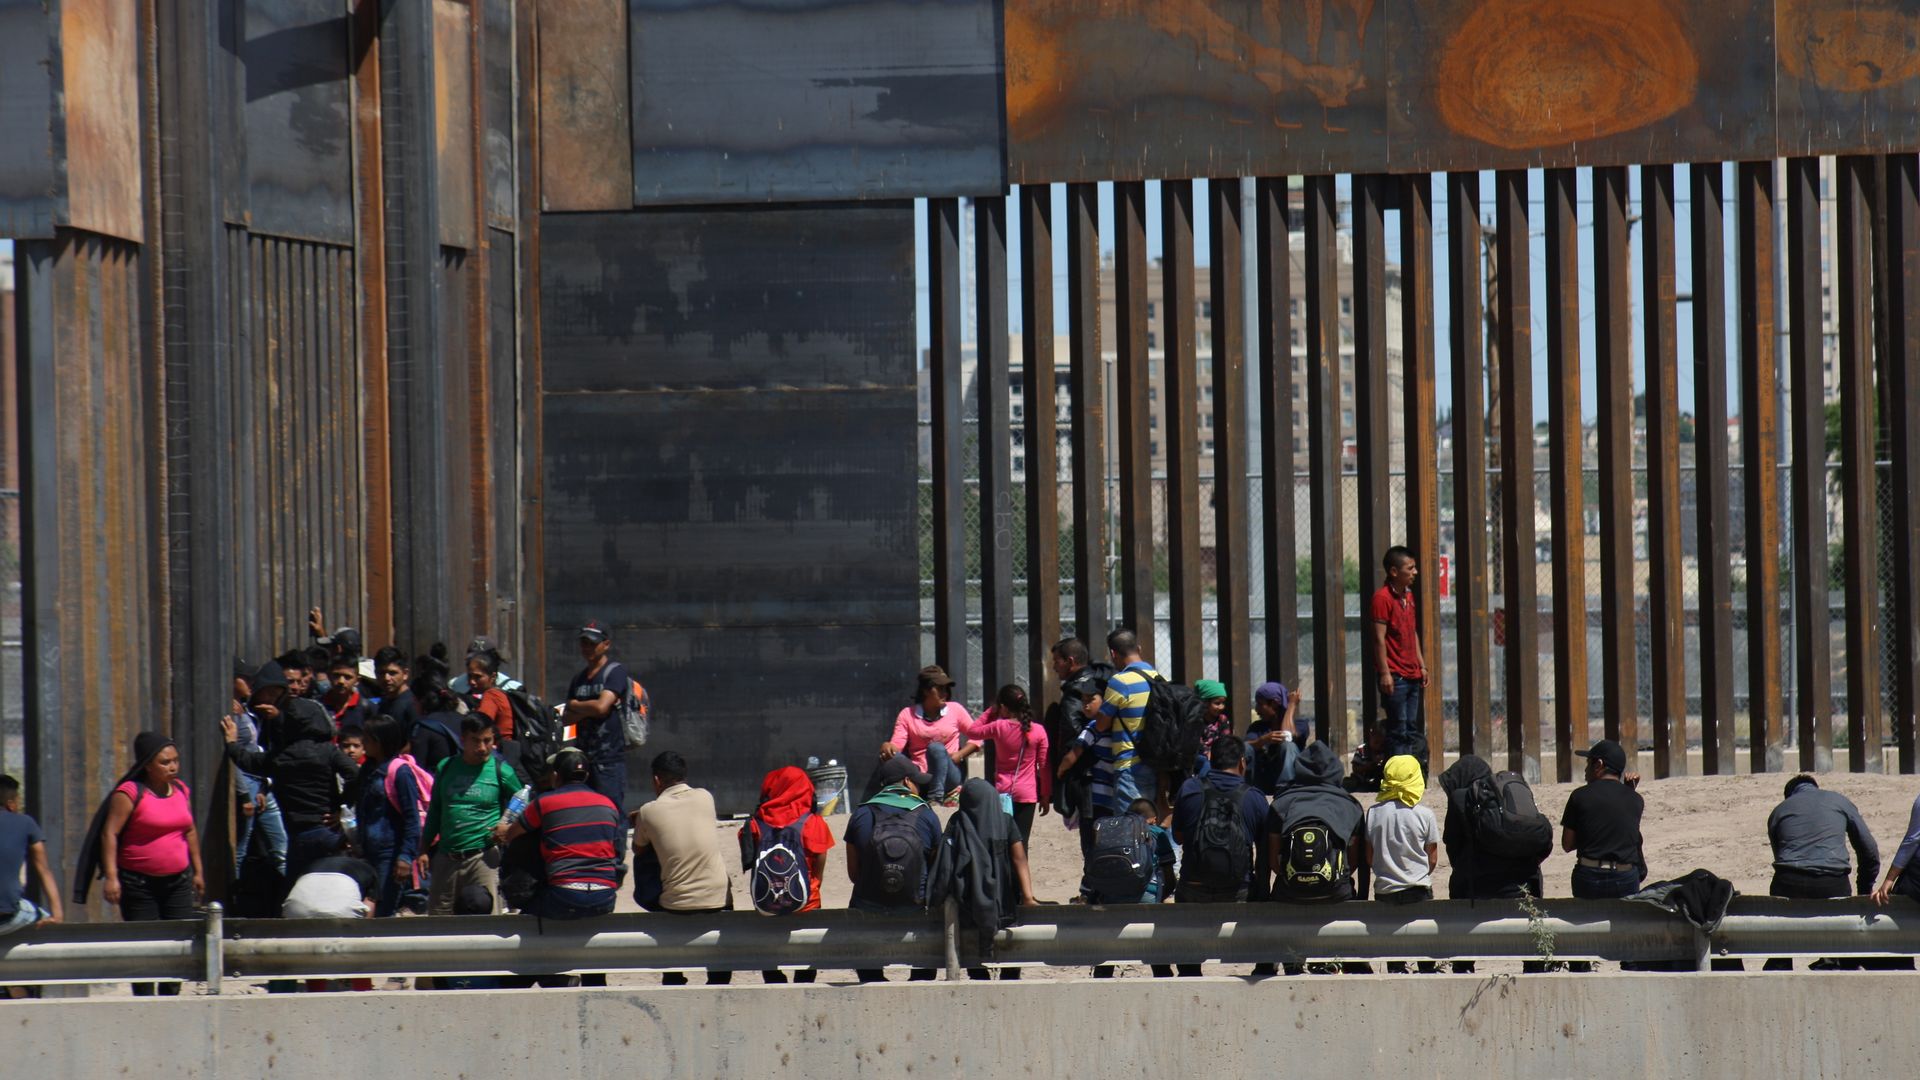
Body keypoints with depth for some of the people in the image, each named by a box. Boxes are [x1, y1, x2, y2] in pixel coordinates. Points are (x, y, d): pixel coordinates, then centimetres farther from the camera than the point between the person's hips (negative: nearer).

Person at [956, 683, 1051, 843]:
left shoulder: (998, 727, -7)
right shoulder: (1038, 731, -6)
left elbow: (971, 731, 11)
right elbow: (1044, 766, -2)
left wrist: (991, 712, 14)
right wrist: (1046, 795, 7)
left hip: (1003, 792, 0)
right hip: (1027, 794, 0)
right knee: (1020, 841, 0)